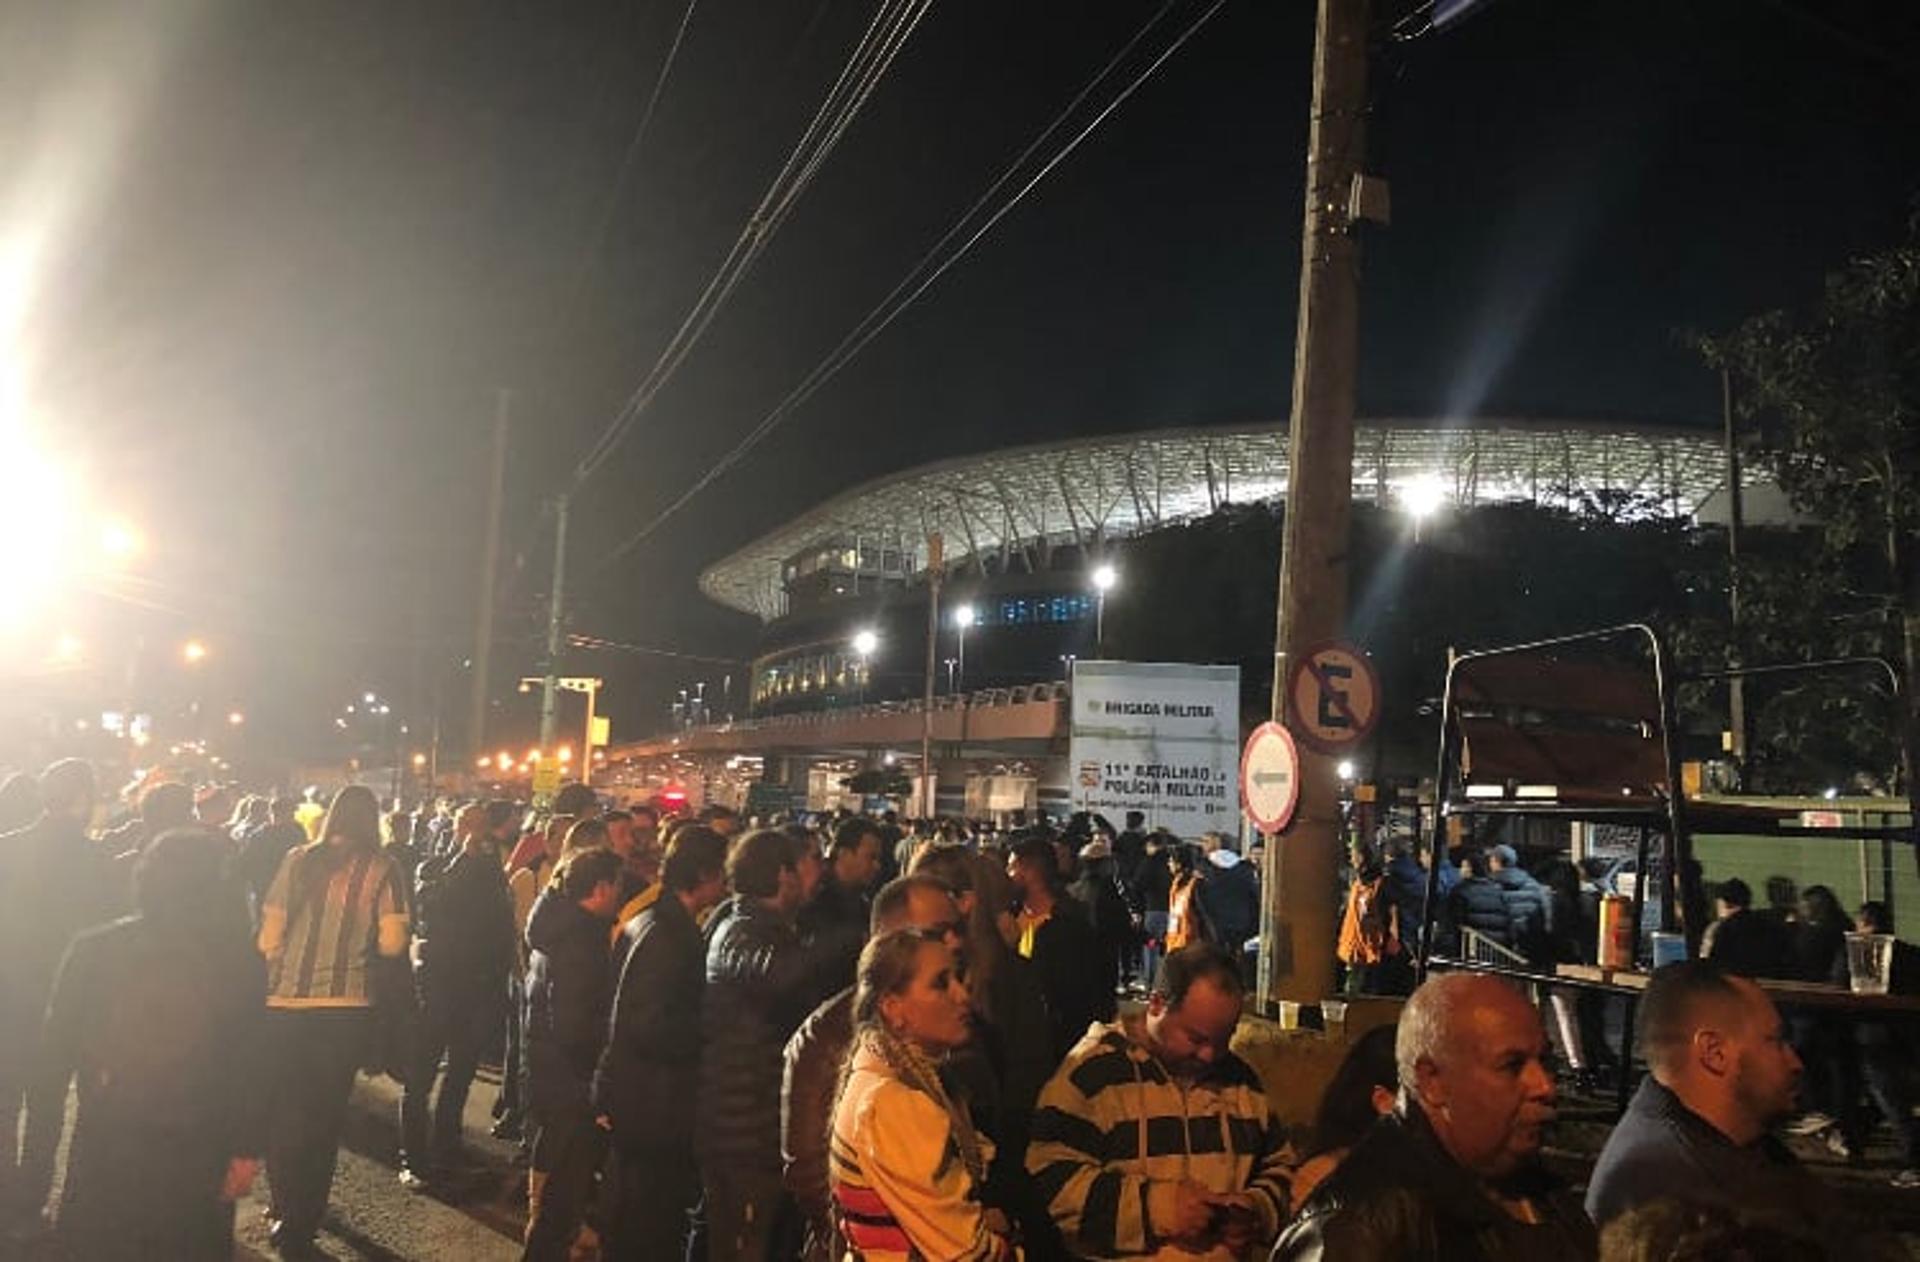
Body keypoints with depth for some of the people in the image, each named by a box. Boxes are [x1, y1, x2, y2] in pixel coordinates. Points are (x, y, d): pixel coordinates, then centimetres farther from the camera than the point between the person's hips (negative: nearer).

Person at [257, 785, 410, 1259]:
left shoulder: (297, 860, 1)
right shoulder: (383, 870, -4)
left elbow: (269, 936, 2)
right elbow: (392, 944, -10)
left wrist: (269, 981, 17)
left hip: (283, 1005, 1)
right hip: (345, 1009, -1)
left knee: (283, 1111, 16)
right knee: (325, 1113, 13)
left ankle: (286, 1210, 25)